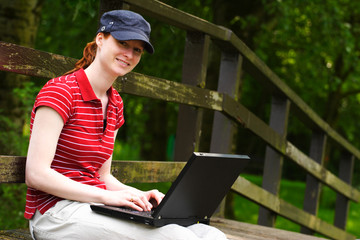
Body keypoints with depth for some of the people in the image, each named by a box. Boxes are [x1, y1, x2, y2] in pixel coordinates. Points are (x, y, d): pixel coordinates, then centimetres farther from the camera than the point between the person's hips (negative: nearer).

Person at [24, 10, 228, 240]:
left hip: (93, 208, 8)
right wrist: (106, 196, -20)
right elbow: (37, 174, -16)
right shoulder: (60, 92, -9)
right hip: (57, 211, -7)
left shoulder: (115, 104, 15)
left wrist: (139, 195, -2)